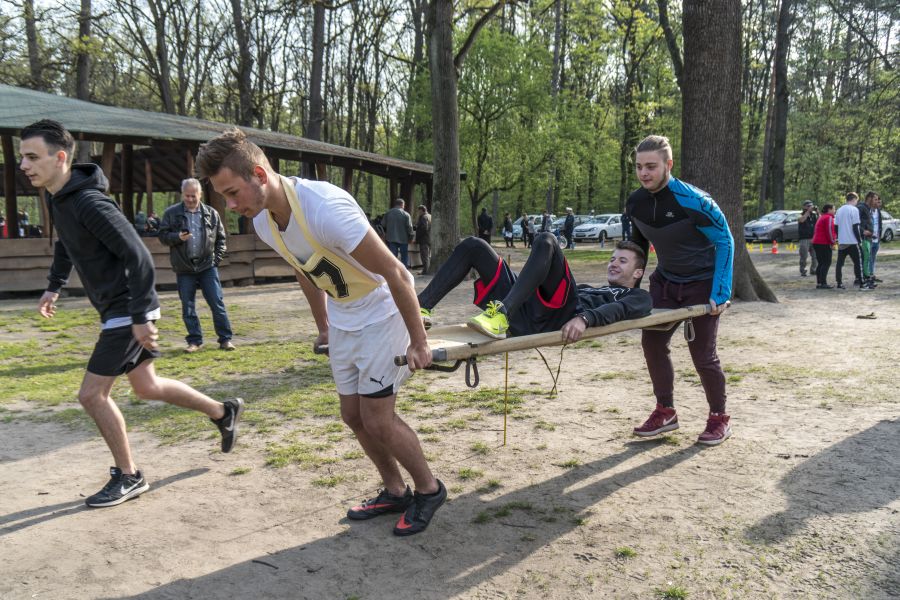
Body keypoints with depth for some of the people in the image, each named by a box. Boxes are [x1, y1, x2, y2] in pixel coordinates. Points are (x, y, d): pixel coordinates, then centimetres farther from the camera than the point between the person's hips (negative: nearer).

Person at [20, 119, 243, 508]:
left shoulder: (89, 203, -24)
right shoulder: (57, 198, 5)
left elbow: (138, 256, -27)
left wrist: (139, 317, -27)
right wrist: (54, 286, 17)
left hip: (128, 310, -10)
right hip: (116, 309, 10)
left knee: (92, 395, -4)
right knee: (145, 386, 18)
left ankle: (128, 477, 13)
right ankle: (223, 412, 34)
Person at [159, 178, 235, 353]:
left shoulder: (211, 213, 6)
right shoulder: (171, 213, 1)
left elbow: (220, 237, 12)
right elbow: (163, 235, 2)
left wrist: (218, 257, 2)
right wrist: (178, 237, -18)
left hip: (208, 266, 0)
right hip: (184, 268, 0)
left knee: (217, 303, -1)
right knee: (188, 307, 5)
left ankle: (225, 338, 6)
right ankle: (194, 340, 15)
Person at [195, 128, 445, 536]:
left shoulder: (326, 207, -33)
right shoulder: (263, 222, -6)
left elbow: (396, 273, -27)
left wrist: (417, 342, -20)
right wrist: (323, 327, 22)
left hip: (382, 313, -8)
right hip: (343, 319, 8)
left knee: (376, 419, -6)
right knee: (353, 415, 12)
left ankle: (428, 489, 18)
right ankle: (395, 492, 31)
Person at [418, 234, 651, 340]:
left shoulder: (638, 297, 23)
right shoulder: (592, 289, 44)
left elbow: (620, 309, -2)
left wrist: (585, 318, -26)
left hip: (560, 318, -7)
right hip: (527, 315, 7)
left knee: (546, 241, -26)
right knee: (473, 246, 6)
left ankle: (502, 314, -45)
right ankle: (422, 307, -13)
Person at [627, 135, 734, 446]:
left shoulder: (692, 200, -26)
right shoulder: (635, 202, -7)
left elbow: (725, 241, -17)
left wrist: (720, 292, -22)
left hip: (702, 284, -6)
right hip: (665, 282, 6)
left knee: (702, 353, -3)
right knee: (652, 342, 0)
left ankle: (720, 418, 18)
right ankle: (665, 411, 16)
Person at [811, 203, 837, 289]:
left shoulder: (821, 218, 23)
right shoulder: (829, 218, -9)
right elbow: (829, 231, -18)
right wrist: (832, 241, -9)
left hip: (816, 243, 10)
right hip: (824, 243, -10)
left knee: (821, 263, 13)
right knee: (827, 263, -9)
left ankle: (819, 283, 12)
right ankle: (823, 283, -13)